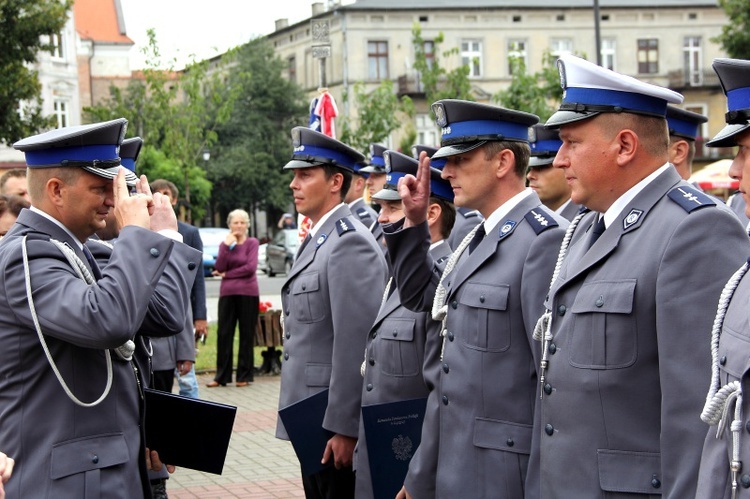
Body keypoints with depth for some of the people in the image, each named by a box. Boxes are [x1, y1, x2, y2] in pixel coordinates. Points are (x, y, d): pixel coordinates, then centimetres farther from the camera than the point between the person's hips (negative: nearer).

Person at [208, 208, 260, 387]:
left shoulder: (252, 243, 3)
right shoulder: (225, 243, 12)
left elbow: (251, 268, -10)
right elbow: (219, 267, -2)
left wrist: (227, 274, -5)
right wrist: (227, 246, -9)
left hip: (248, 293, -3)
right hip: (227, 293, 3)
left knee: (247, 334, 1)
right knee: (224, 334, 1)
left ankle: (244, 376, 7)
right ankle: (221, 376, 7)